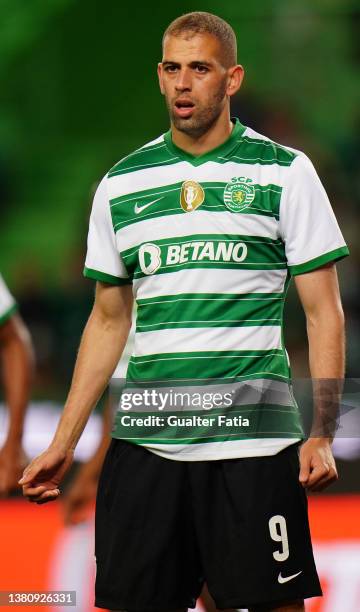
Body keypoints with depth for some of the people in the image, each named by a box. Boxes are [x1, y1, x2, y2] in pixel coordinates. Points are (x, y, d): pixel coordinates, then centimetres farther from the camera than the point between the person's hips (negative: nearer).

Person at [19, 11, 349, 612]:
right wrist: (63, 442, 13)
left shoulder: (285, 172, 3)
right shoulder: (121, 184, 12)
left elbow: (323, 312, 2)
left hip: (253, 440, -3)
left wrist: (321, 433, -9)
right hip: (143, 443, 3)